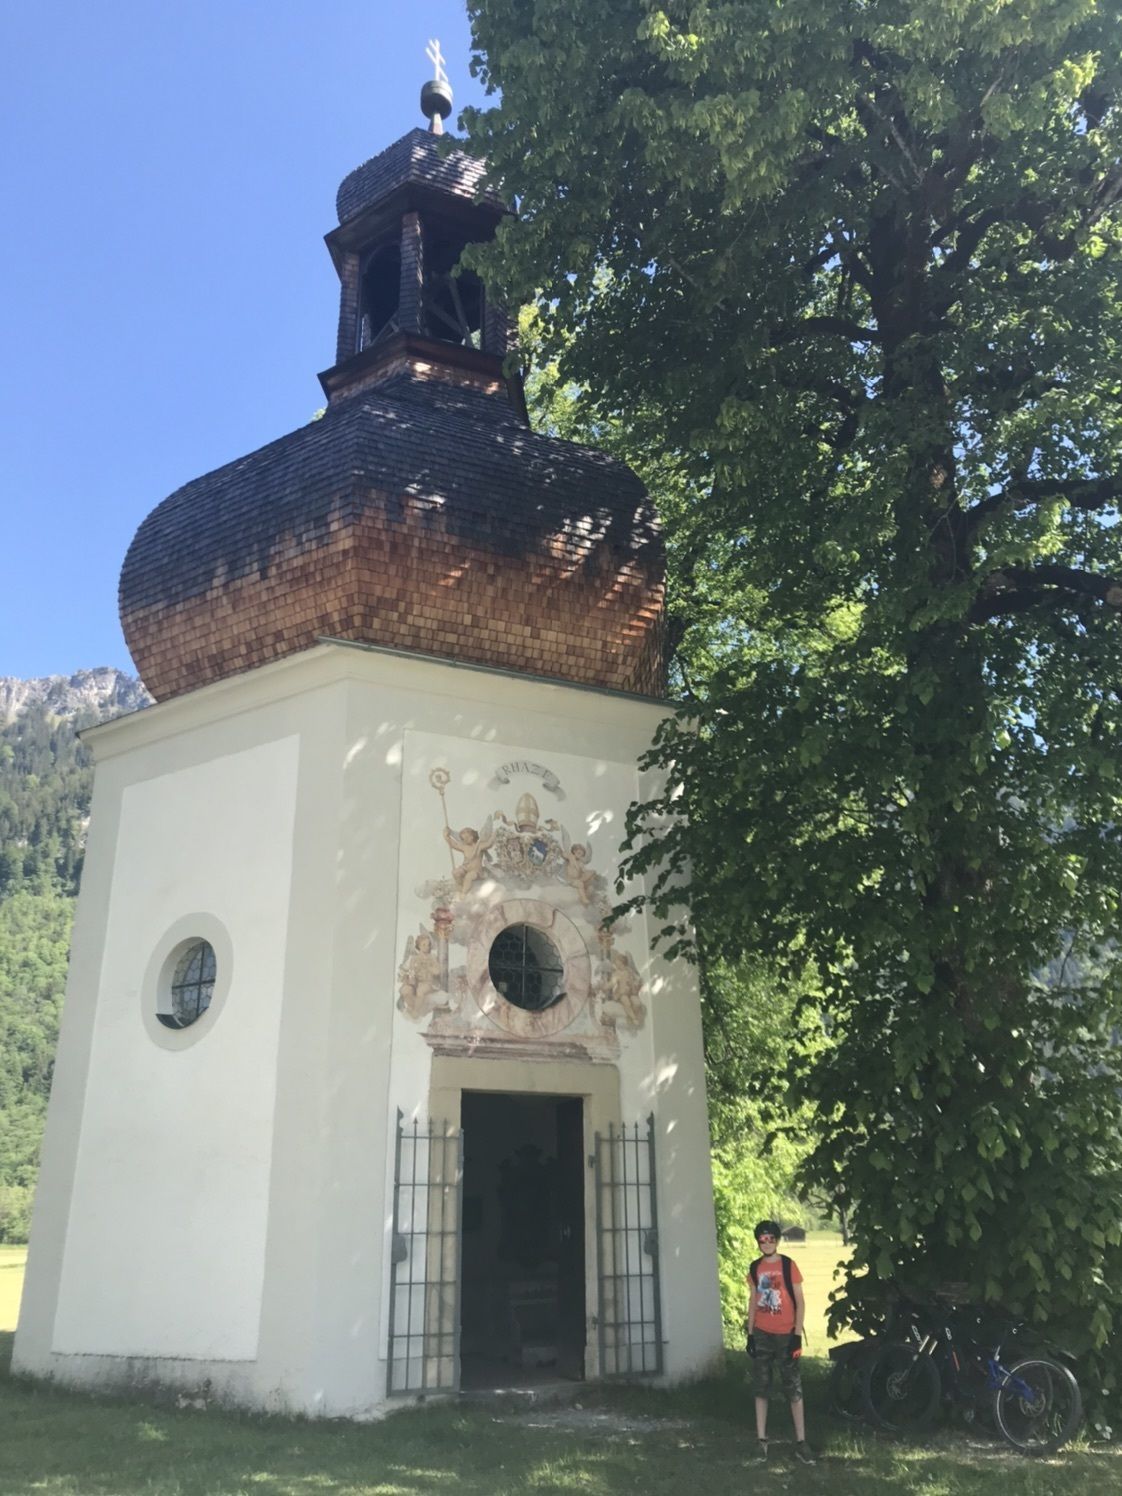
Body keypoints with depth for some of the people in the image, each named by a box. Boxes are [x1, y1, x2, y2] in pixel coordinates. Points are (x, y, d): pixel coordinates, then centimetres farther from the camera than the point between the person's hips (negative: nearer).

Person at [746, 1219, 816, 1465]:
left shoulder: (788, 1266, -8)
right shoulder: (755, 1268, 3)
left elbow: (800, 1302, -6)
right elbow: (752, 1302, 10)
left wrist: (797, 1336, -11)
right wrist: (750, 1334, 6)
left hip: (785, 1334, -4)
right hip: (762, 1334, 4)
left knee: (794, 1389, 1)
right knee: (761, 1387, 8)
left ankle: (801, 1442, 7)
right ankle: (761, 1439, 16)